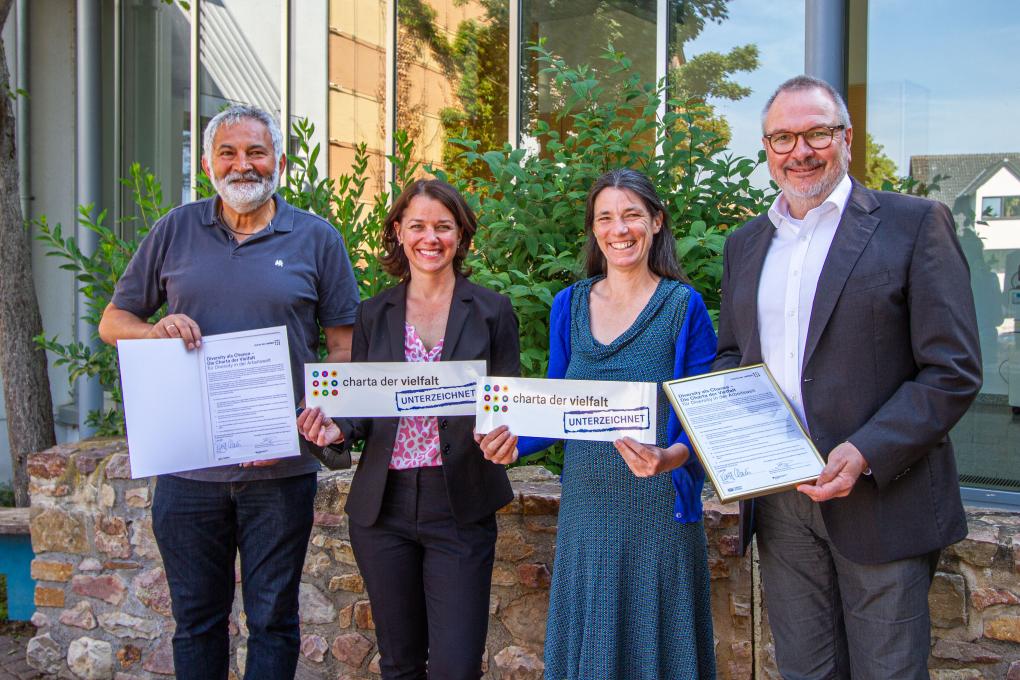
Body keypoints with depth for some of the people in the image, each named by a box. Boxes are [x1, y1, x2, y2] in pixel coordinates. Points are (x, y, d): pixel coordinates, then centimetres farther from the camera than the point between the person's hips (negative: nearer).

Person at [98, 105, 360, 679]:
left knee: (273, 619, 9)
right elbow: (113, 321, 12)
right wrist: (159, 330, -10)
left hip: (280, 469, -1)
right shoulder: (177, 231, 7)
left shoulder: (317, 239, 3)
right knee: (196, 620, 14)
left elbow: (345, 347, 2)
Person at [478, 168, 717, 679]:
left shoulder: (683, 306, -4)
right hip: (586, 508, 4)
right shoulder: (570, 306, 7)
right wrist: (515, 441, -8)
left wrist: (668, 458, -26)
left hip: (657, 508, -3)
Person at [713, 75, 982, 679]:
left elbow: (954, 371, -9)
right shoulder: (744, 244, 13)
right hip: (779, 506, 5)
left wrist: (867, 455, -20)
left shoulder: (915, 224, -4)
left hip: (882, 501, -4)